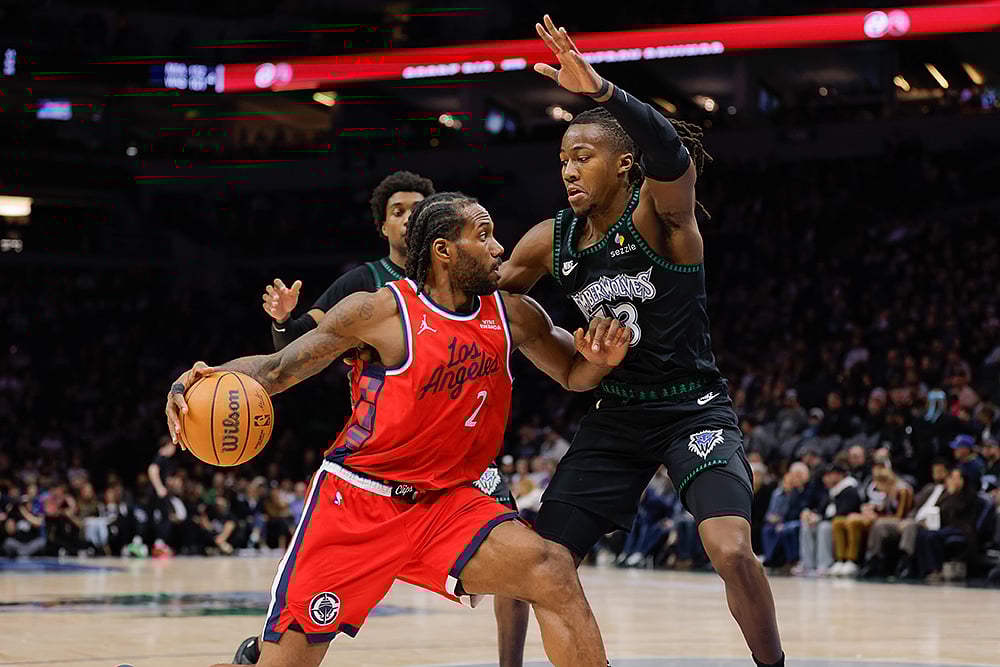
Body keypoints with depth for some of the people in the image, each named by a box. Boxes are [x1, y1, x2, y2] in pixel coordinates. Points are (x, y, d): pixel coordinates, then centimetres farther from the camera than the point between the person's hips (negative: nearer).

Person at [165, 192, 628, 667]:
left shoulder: (511, 314, 0)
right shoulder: (382, 311, -13)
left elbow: (573, 374, 16)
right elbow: (277, 368, -8)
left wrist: (599, 360, -9)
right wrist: (195, 383, -25)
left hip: (443, 502, 4)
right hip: (354, 502, -4)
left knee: (552, 573, -20)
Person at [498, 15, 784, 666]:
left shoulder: (659, 211, -15)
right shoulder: (552, 240, 2)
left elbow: (674, 157, -39)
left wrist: (601, 90, -55)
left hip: (694, 409, -5)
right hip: (617, 412, 6)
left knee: (731, 550, -25)